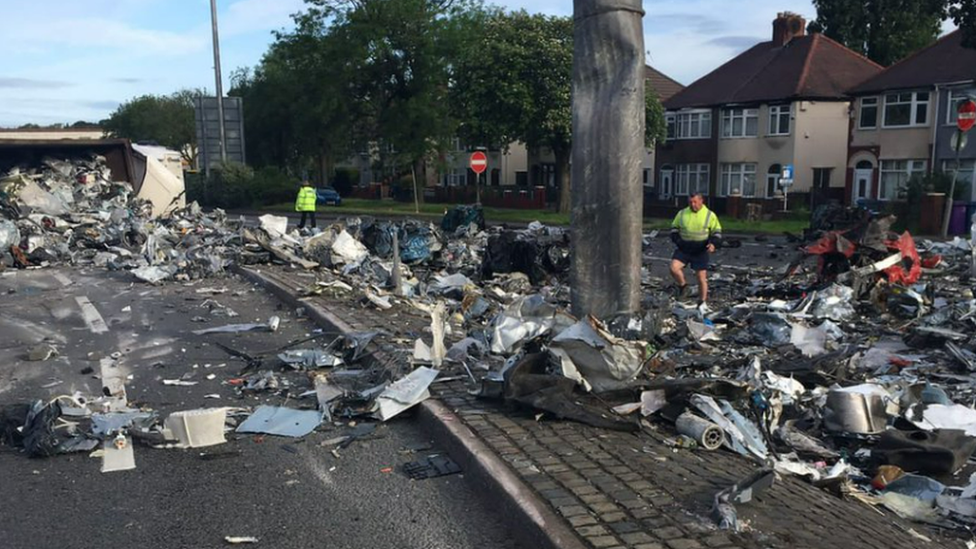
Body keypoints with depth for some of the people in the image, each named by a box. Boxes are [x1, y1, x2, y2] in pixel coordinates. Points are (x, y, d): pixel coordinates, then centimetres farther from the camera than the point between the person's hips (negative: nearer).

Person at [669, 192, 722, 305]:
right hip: (683, 249, 2)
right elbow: (674, 228, 15)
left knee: (702, 277, 2)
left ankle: (702, 303, 16)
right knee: (674, 268, -19)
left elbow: (717, 231, 3)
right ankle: (683, 287, 8)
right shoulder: (682, 213, 4)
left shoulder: (710, 215, -2)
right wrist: (677, 239, -4)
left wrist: (714, 243, -16)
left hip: (700, 251, -2)